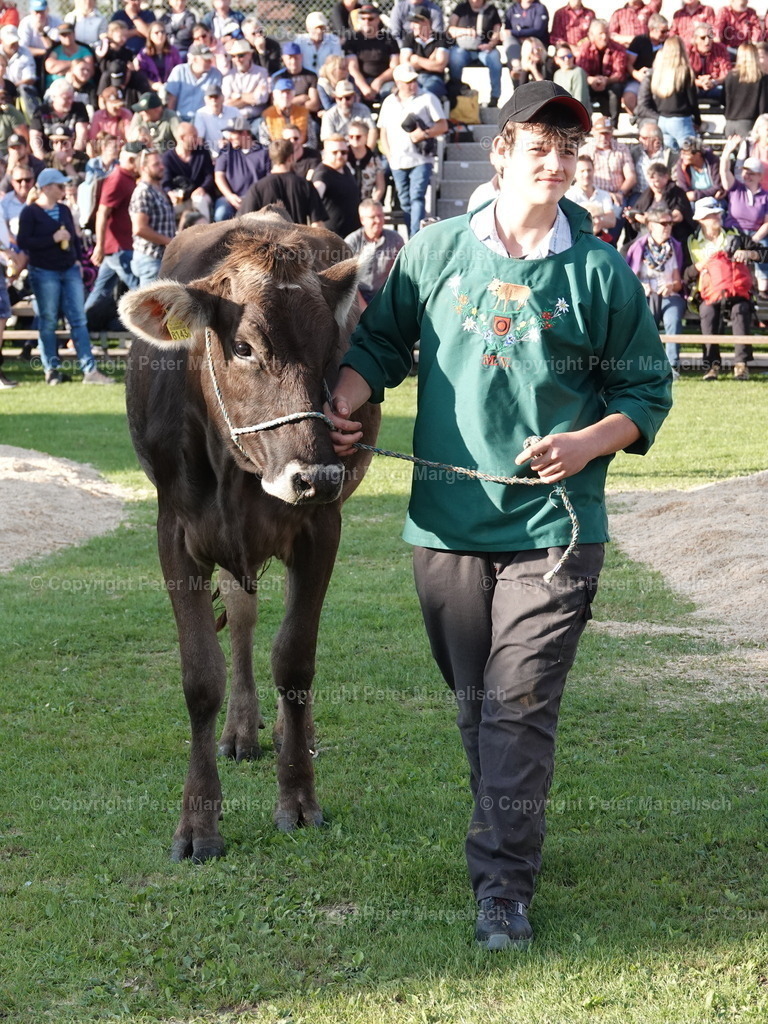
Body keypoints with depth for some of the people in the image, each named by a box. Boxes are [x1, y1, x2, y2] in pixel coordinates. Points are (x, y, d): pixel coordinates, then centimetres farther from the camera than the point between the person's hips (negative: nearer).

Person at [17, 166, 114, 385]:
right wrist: (53, 239, -17)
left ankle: (90, 370, -3)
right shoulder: (30, 212, -5)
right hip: (43, 272, -6)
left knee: (79, 319, 0)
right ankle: (51, 370, 10)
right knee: (48, 321, 1)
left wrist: (77, 259, 10)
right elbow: (23, 242, -13)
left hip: (69, 269, 6)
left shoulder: (64, 210, 13)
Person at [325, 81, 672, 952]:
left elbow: (647, 388, 6)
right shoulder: (436, 250, 4)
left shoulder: (601, 273, 1)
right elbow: (379, 342, 13)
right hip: (446, 524, 2)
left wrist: (590, 442, -11)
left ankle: (503, 885, -1)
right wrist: (341, 403, -5)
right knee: (474, 706, 14)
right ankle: (511, 838, 33)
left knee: (518, 709, -7)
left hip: (553, 528, -2)